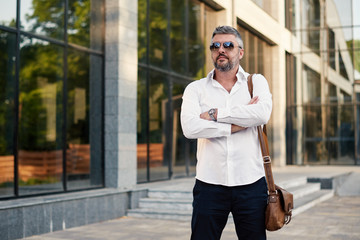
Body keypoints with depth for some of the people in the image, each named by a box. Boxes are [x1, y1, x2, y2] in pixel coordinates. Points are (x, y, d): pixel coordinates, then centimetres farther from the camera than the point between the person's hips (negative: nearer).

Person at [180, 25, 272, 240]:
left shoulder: (256, 82, 9)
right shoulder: (196, 89, 8)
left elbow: (263, 113, -14)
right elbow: (189, 127, -11)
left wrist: (216, 114, -10)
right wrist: (235, 125, -12)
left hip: (250, 184, 0)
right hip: (209, 185, 0)